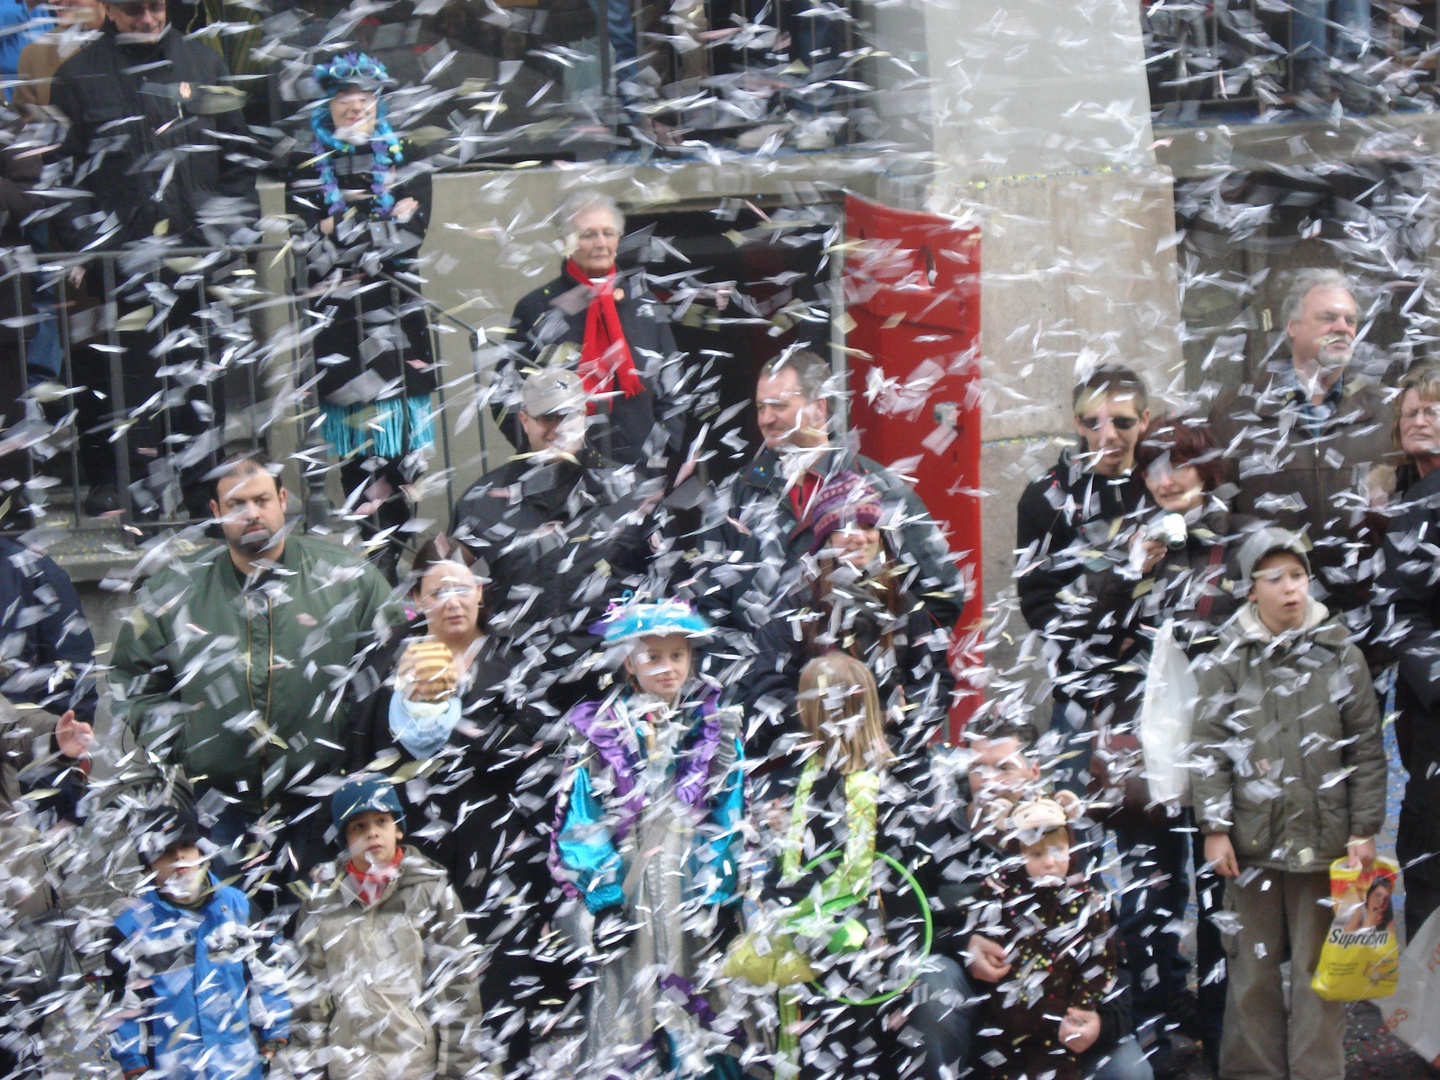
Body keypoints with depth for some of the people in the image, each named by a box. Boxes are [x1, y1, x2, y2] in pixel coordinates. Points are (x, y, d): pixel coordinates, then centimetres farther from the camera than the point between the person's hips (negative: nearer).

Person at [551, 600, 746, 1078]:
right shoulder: (600, 734, 8)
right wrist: (603, 896, -7)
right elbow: (582, 824, 3)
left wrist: (714, 895, -6)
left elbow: (730, 821, 4)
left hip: (691, 882, 0)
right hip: (626, 883, 0)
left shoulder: (718, 730, 8)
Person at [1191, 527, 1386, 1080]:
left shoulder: (1340, 655, 4)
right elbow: (1209, 749, 2)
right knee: (1253, 966, 7)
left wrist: (1364, 830, 2)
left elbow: (1367, 749, 6)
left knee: (1320, 968, 5)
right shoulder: (1229, 660, 3)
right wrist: (1214, 828, -4)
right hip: (1252, 842, 0)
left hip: (1323, 841, 0)